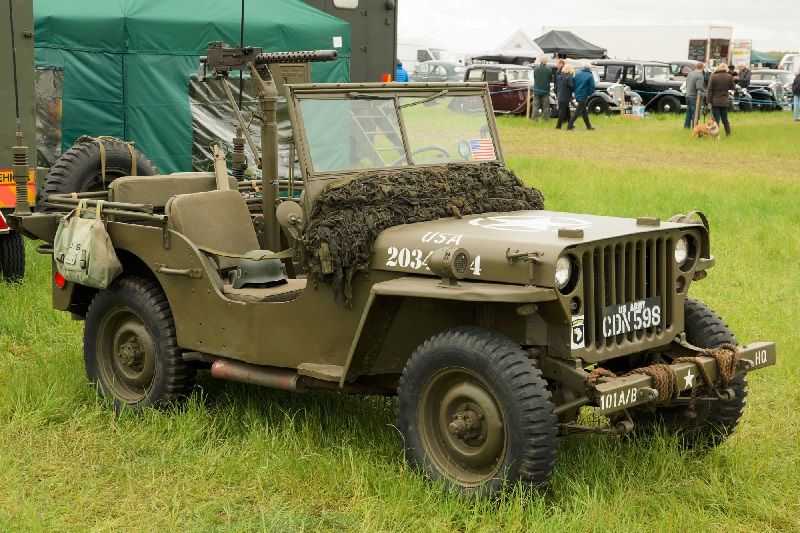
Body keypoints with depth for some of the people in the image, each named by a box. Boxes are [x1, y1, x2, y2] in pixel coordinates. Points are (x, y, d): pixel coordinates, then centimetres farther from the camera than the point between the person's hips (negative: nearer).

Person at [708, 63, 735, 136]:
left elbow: (710, 89, -10)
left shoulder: (713, 76, -9)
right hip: (725, 101, 3)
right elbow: (732, 87, 6)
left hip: (715, 101, -3)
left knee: (716, 119, -1)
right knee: (725, 119, 16)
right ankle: (728, 134, 20)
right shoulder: (729, 77, -4)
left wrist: (709, 100, -7)